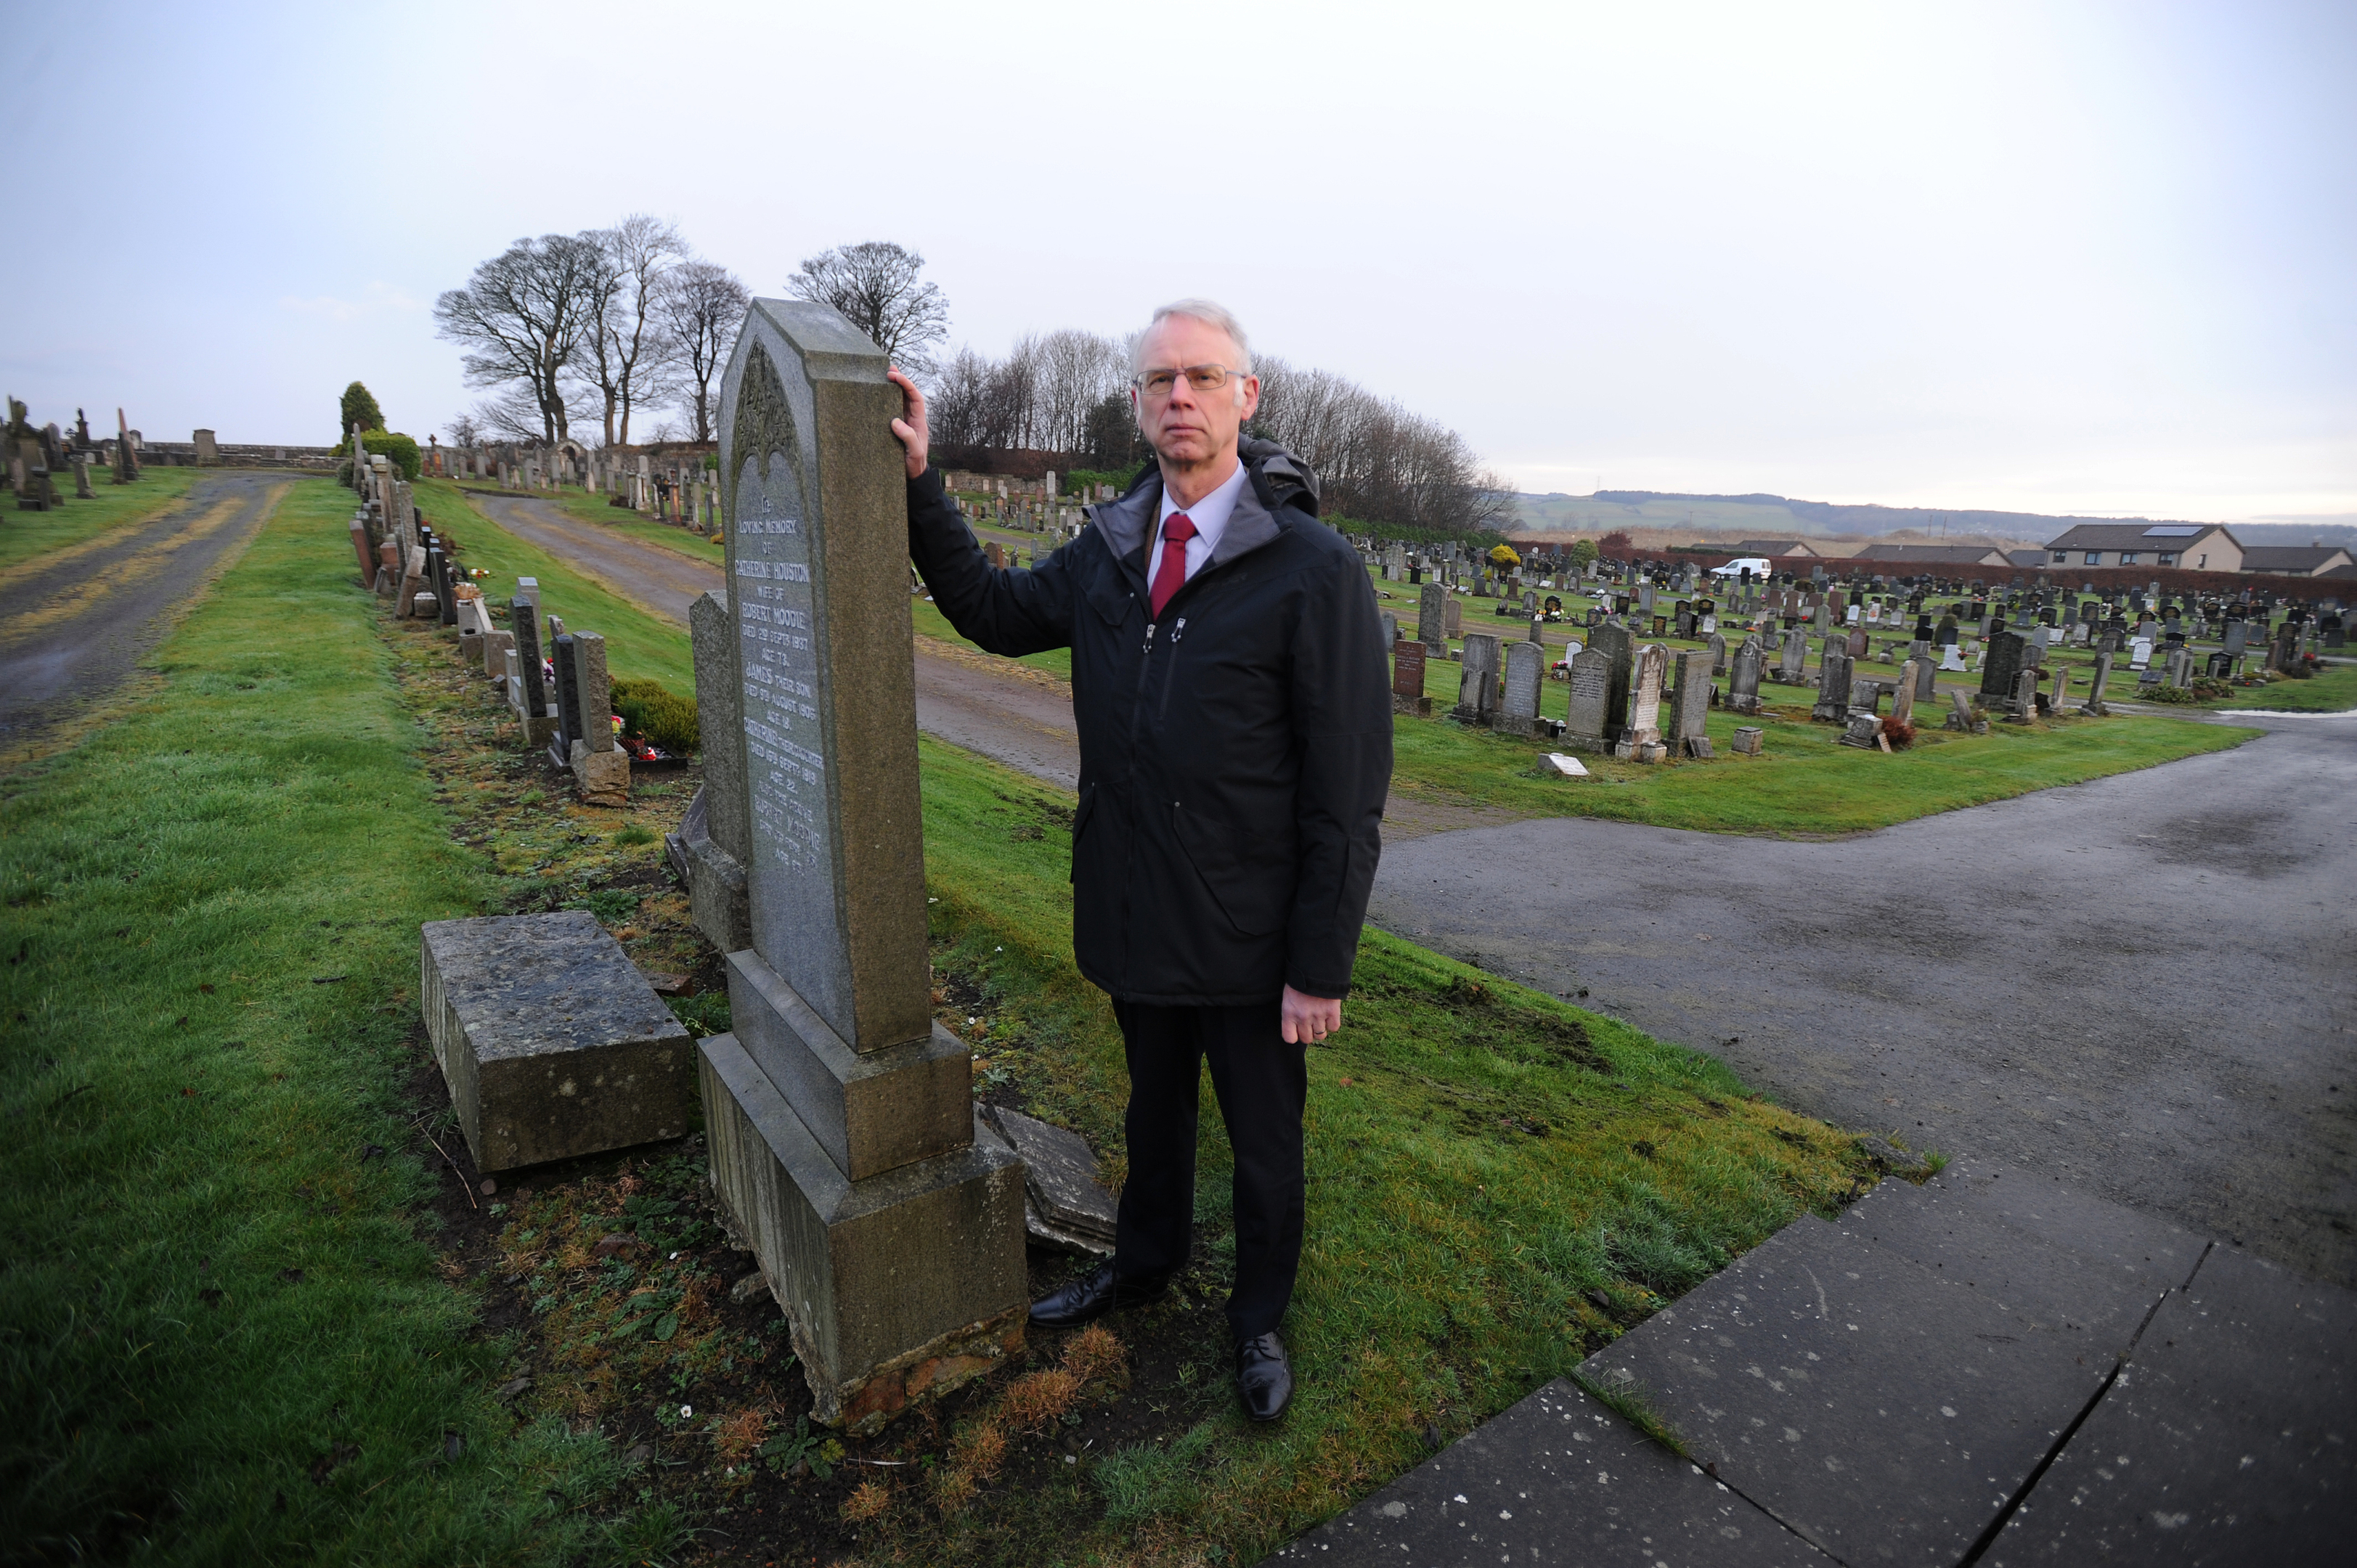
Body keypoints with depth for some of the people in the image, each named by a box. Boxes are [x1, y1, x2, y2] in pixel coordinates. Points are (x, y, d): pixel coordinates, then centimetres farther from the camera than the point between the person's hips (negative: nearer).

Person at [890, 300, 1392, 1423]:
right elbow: (993, 612, 16)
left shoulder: (1315, 569, -17)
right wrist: (918, 481, 5)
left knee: (1264, 1142, 17)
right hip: (1133, 913, 5)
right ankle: (1144, 1263, 53)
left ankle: (1259, 1319, 43)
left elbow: (1349, 793, -17)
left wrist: (1322, 968, -16)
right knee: (1154, 1111, 27)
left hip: (1250, 938, -5)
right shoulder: (1108, 550, 1)